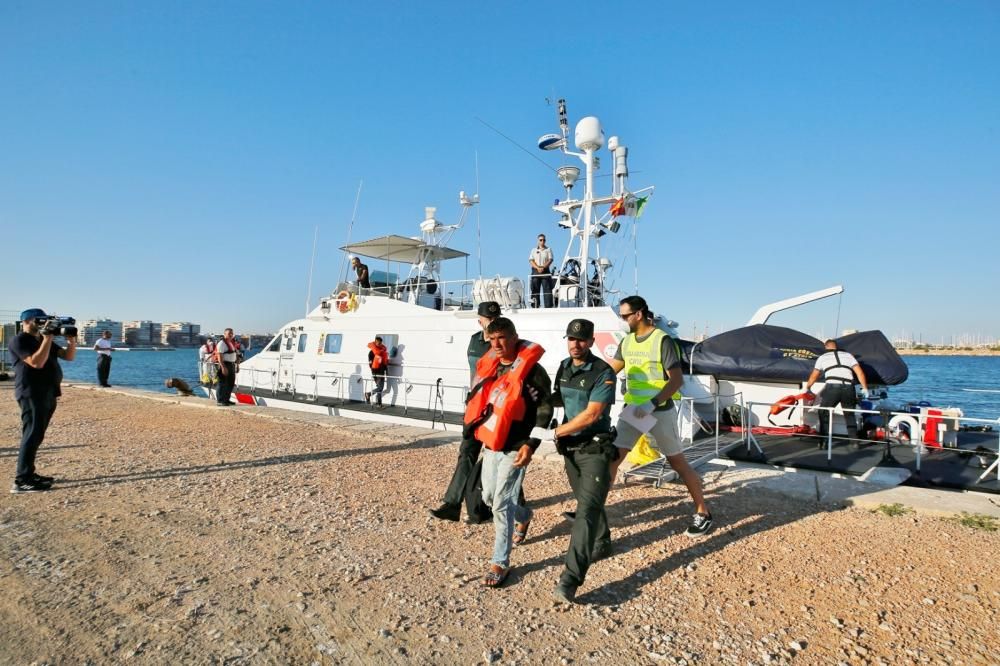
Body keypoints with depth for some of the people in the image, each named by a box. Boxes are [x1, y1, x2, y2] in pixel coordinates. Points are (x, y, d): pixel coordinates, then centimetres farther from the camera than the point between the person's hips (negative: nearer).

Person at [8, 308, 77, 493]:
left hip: (47, 394, 9)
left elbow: (68, 356, 15)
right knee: (32, 435, -11)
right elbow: (37, 363, -22)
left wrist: (71, 341, -2)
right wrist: (47, 339, -20)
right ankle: (21, 481, -10)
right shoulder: (19, 341, -9)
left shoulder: (43, 340, 18)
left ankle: (28, 474, 20)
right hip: (32, 395, -9)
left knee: (36, 436, 13)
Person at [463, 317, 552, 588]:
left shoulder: (531, 370, -16)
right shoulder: (489, 366, 7)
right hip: (491, 444, 8)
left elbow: (545, 410, -15)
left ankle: (500, 563, 10)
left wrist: (530, 444, -21)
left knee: (502, 503, -6)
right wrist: (475, 429, 18)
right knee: (489, 497, 19)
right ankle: (523, 516, 48)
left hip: (514, 447, -8)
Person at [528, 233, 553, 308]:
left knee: (547, 289, -7)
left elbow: (550, 260, 0)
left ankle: (548, 306, -10)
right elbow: (531, 261, 3)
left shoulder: (548, 250, 12)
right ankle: (535, 306, -1)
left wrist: (543, 267, -17)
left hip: (545, 271, -1)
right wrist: (538, 268, -14)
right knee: (535, 290, -2)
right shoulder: (534, 250, 15)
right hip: (535, 271, 1)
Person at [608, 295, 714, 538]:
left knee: (677, 462, 5)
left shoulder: (662, 340, -16)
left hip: (660, 411, -6)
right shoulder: (627, 341, 5)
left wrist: (652, 403, -29)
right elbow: (610, 369, 13)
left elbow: (677, 379, -20)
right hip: (632, 409, 6)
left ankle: (702, 513, 21)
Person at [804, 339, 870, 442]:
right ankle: (854, 440, 18)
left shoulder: (822, 357, 20)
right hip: (848, 388, 2)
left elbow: (814, 376, 26)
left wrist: (807, 388, 40)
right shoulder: (848, 355, 23)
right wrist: (865, 388, 18)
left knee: (824, 413, 14)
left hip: (832, 387, -2)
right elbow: (859, 372, 14)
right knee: (850, 415, 22)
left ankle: (824, 441, 6)